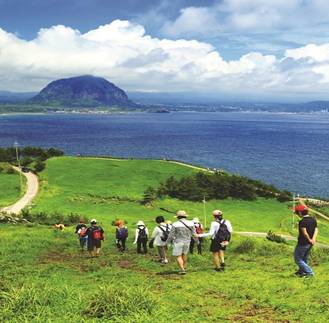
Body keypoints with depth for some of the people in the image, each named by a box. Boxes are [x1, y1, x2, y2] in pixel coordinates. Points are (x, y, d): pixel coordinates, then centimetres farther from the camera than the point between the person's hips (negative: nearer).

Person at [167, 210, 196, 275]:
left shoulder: (175, 224, -14)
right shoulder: (191, 223, -5)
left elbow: (171, 235, -8)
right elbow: (194, 234, 2)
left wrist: (167, 242, 6)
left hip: (178, 242, -4)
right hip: (187, 242, 4)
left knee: (178, 256, 4)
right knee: (184, 254, 22)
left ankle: (182, 270, -4)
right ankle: (184, 267, 32)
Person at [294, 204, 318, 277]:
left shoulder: (302, 222, -21)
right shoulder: (313, 220, 4)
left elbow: (305, 233, -27)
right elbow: (316, 230, -5)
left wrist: (309, 240, -11)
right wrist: (313, 239, -16)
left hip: (303, 243, -8)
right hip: (310, 244, 8)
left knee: (298, 259, 6)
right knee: (304, 258, 24)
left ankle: (309, 272, 1)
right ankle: (301, 271, 39)